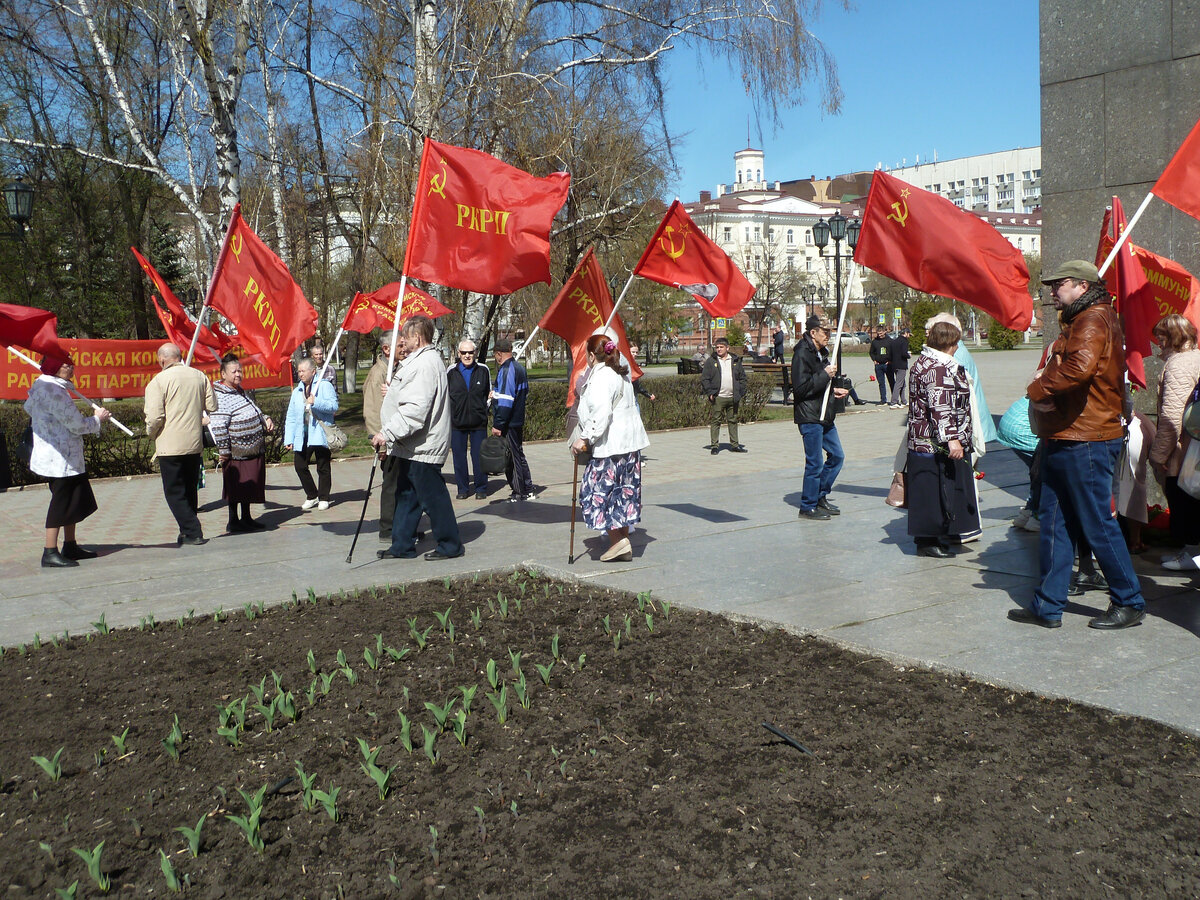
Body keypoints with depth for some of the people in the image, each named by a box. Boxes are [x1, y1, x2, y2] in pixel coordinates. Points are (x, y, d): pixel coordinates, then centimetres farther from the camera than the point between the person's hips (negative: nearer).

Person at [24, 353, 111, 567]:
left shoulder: (42, 386, 12)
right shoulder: (54, 391, -21)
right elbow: (77, 424, -21)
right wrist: (97, 418, -2)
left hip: (68, 458, 11)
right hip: (60, 459, -11)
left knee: (76, 501, 16)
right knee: (61, 503, -5)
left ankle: (70, 547, 24)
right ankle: (50, 553, -1)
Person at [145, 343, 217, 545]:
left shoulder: (159, 381, -10)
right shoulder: (200, 376, 5)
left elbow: (154, 417, -14)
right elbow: (212, 407, 7)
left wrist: (152, 434, 5)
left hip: (170, 446, -5)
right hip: (195, 444, 5)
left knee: (174, 492, 2)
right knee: (190, 490, 16)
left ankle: (192, 532, -5)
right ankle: (190, 531, 20)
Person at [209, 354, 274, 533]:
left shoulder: (240, 391, 14)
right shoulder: (221, 397, -16)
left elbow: (254, 412, 27)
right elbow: (218, 427, -21)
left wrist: (266, 419, 8)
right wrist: (223, 451, -21)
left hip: (253, 451, 9)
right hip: (236, 453, -9)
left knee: (250, 486, 16)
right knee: (236, 488, -1)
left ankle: (246, 518, 27)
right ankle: (233, 521, 8)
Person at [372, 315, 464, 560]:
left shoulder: (425, 364, -20)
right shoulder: (419, 360, 16)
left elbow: (415, 409, -29)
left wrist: (388, 433, -29)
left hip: (422, 447, -11)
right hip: (411, 447, 11)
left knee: (432, 496, -1)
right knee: (406, 495, 15)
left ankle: (450, 545, 11)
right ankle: (402, 546, 23)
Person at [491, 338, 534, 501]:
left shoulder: (506, 370, -17)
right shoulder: (520, 368, 13)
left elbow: (505, 400, -22)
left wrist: (498, 424, -21)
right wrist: (497, 394, 30)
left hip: (508, 424, -10)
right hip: (518, 420, 10)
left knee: (511, 457, -2)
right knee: (518, 454, 17)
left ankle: (519, 492, 2)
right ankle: (527, 490, 22)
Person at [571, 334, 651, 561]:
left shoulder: (600, 376, -14)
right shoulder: (621, 373, 17)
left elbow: (601, 413, -26)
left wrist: (584, 438, -22)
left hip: (611, 445, -10)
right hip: (630, 442, 10)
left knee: (600, 490, -3)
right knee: (623, 491, 12)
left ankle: (619, 540, -6)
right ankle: (623, 539, 15)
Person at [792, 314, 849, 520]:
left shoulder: (821, 353, 16)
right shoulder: (802, 355, -15)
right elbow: (800, 388, -23)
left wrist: (834, 392, 11)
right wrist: (825, 375, -20)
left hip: (825, 416, 10)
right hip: (809, 417, -10)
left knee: (837, 456, 13)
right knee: (815, 463, -4)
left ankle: (820, 497, 25)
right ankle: (808, 507, 7)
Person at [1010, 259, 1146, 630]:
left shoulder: (1094, 320, -13)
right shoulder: (1079, 321, 21)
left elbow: (1080, 367, -31)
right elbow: (1059, 369, 18)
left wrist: (1039, 389, -16)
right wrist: (1044, 384, -5)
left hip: (1086, 442, -10)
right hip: (1063, 440, 10)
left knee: (1098, 524, -1)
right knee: (1053, 522, 11)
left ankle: (1129, 603, 12)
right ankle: (1048, 606, 17)